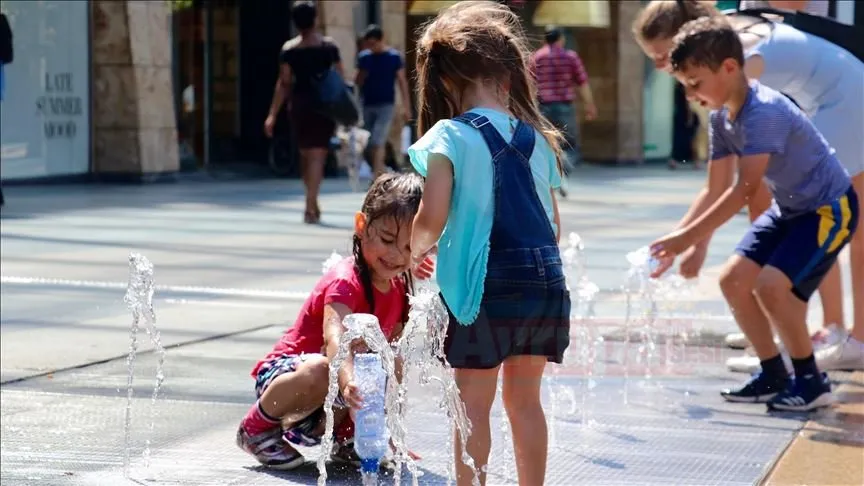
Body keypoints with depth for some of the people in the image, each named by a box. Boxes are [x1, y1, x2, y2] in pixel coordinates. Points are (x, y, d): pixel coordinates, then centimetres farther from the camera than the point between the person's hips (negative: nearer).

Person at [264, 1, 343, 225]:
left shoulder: (289, 49, -1)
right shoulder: (329, 46, 1)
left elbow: (284, 83, -5)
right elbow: (340, 79, 1)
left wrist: (273, 114, -3)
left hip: (299, 105, 1)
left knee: (305, 155, 16)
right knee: (317, 156, -5)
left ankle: (313, 205, 25)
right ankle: (310, 207, -17)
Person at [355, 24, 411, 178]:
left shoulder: (394, 57, -4)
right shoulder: (364, 57, 6)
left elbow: (402, 82, -2)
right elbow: (358, 83, 13)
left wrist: (406, 107, -7)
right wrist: (361, 77, -12)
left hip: (386, 105, -5)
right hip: (368, 105, 5)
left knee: (378, 142, -15)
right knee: (373, 144, 8)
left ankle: (377, 175, -17)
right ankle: (382, 173, 19)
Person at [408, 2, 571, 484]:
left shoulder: (451, 136, -7)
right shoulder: (536, 137, 11)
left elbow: (432, 218, -16)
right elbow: (554, 225, 14)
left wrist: (416, 249, 4)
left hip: (487, 286, -5)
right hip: (546, 281, 5)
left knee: (473, 407, 5)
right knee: (525, 399, 17)